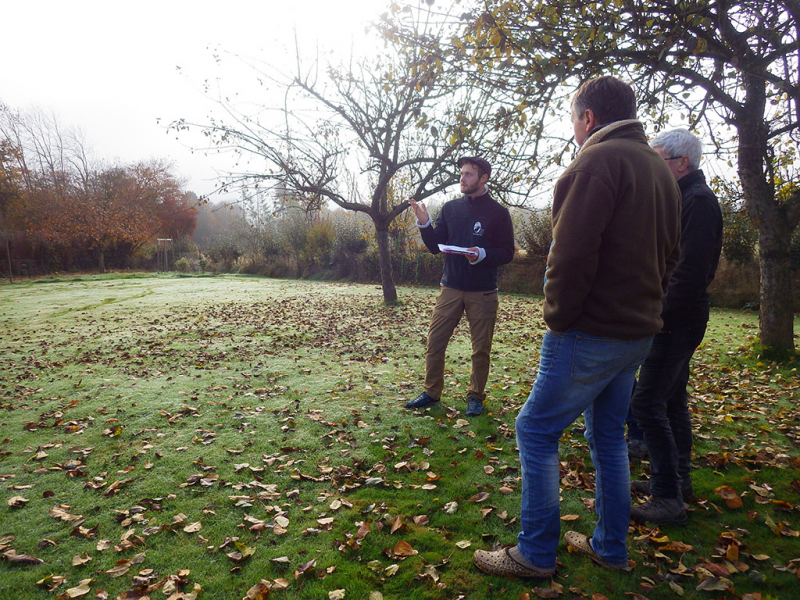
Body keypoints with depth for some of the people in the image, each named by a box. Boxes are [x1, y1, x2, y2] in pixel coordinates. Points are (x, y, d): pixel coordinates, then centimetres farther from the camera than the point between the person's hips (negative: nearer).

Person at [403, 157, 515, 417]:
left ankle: (475, 396, 21)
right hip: (451, 288, 3)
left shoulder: (498, 212, -1)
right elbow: (435, 246, 9)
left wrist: (482, 254, -21)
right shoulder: (450, 208, 8)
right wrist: (424, 224, -8)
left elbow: (507, 253, -3)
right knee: (434, 342, 3)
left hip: (482, 292, -2)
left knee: (481, 348, 5)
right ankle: (431, 392, 17)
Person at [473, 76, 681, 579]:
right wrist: (643, 307, 19)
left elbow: (571, 254, -22)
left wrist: (558, 317, -11)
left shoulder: (598, 160, -13)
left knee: (537, 430, 0)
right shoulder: (661, 169, 17)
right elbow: (670, 255, 20)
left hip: (592, 332, -9)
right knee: (609, 435, 18)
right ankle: (611, 547, 30)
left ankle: (536, 553, 10)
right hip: (639, 331, 10)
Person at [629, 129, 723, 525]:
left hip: (678, 323, -11)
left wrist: (663, 315, -20)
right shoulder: (684, 197, 17)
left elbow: (691, 270, -24)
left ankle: (668, 499, -4)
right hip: (676, 321, 11)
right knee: (672, 401, 17)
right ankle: (677, 480, 30)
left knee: (648, 403, -11)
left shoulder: (698, 201, -15)